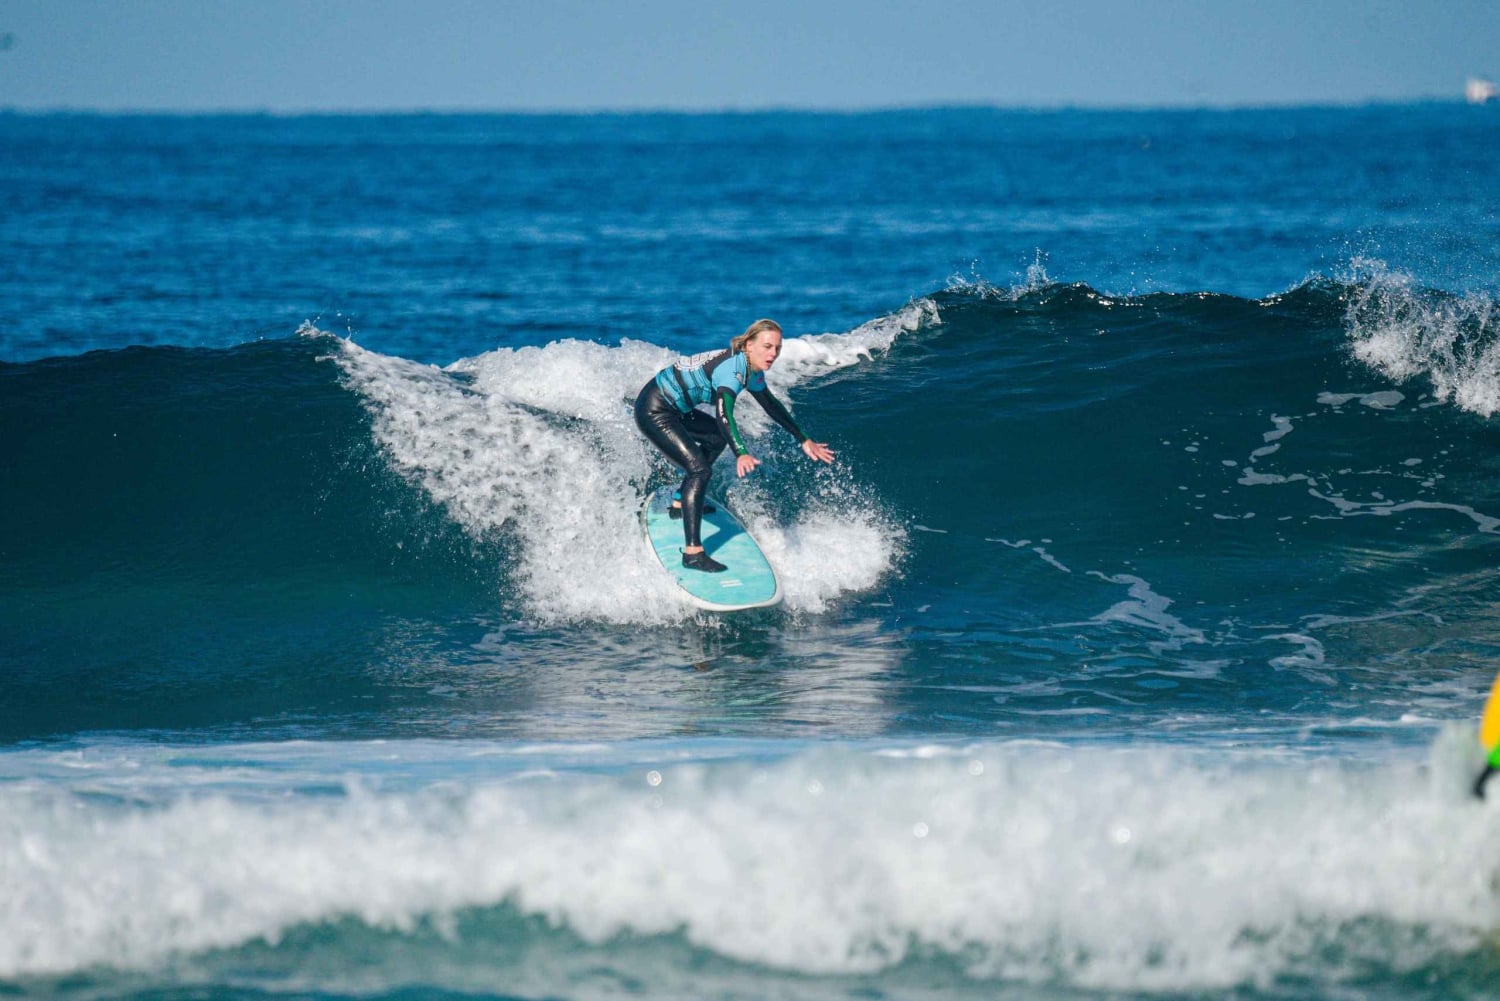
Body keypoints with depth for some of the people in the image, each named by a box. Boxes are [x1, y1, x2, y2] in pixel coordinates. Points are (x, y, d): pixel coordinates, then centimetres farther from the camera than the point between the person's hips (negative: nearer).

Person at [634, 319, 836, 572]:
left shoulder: (752, 371, 4)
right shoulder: (732, 368, -26)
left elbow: (770, 405, 21)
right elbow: (724, 413, -39)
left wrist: (803, 440, 24)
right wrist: (741, 454, -53)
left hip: (674, 409, 11)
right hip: (654, 411, -11)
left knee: (719, 437, 27)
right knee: (699, 470, -21)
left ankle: (680, 504, 31)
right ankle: (692, 553, -26)